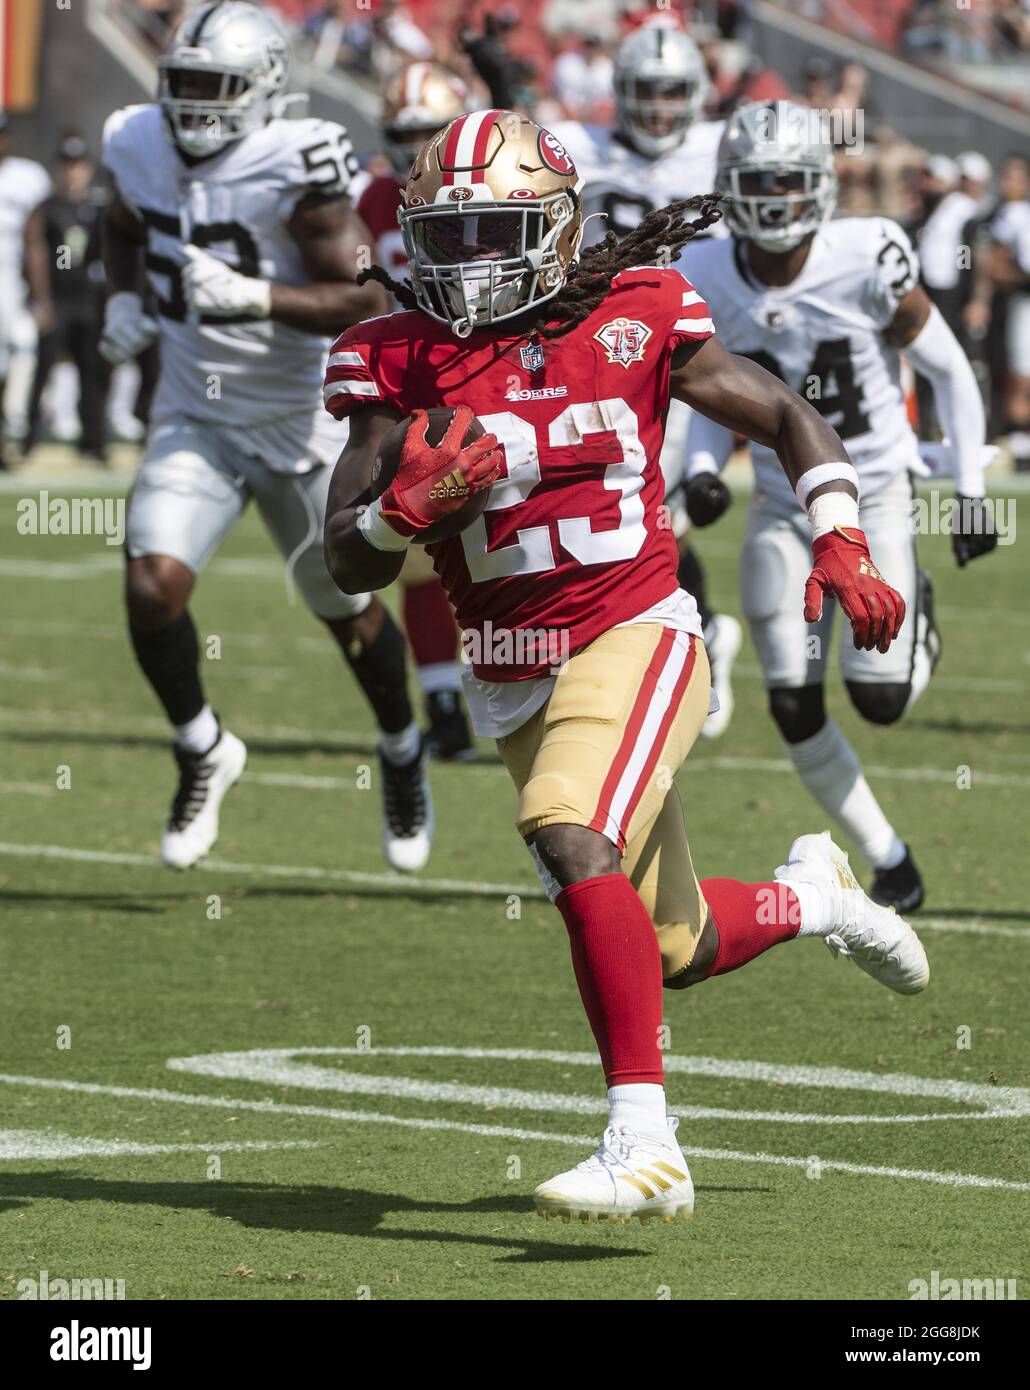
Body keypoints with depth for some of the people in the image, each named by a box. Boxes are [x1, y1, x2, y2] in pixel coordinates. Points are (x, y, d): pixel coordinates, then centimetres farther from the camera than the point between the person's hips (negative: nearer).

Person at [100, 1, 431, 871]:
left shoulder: (294, 166, -22)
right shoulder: (142, 148, -5)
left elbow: (365, 302, -25)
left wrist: (259, 296, -38)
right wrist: (123, 300, -1)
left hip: (303, 421, -4)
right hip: (197, 419, 4)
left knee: (348, 610, 13)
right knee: (153, 587, -16)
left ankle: (402, 752, 41)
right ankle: (202, 749, 9)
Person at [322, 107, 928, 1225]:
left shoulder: (632, 322, -5)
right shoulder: (402, 361, -1)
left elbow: (785, 417, 8)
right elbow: (349, 564, -3)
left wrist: (840, 543, -6)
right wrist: (411, 503, -24)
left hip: (633, 634, -4)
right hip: (509, 684, 4)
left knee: (573, 841, -31)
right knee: (672, 951, 13)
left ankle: (642, 1148, -29)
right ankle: (810, 895, 47)